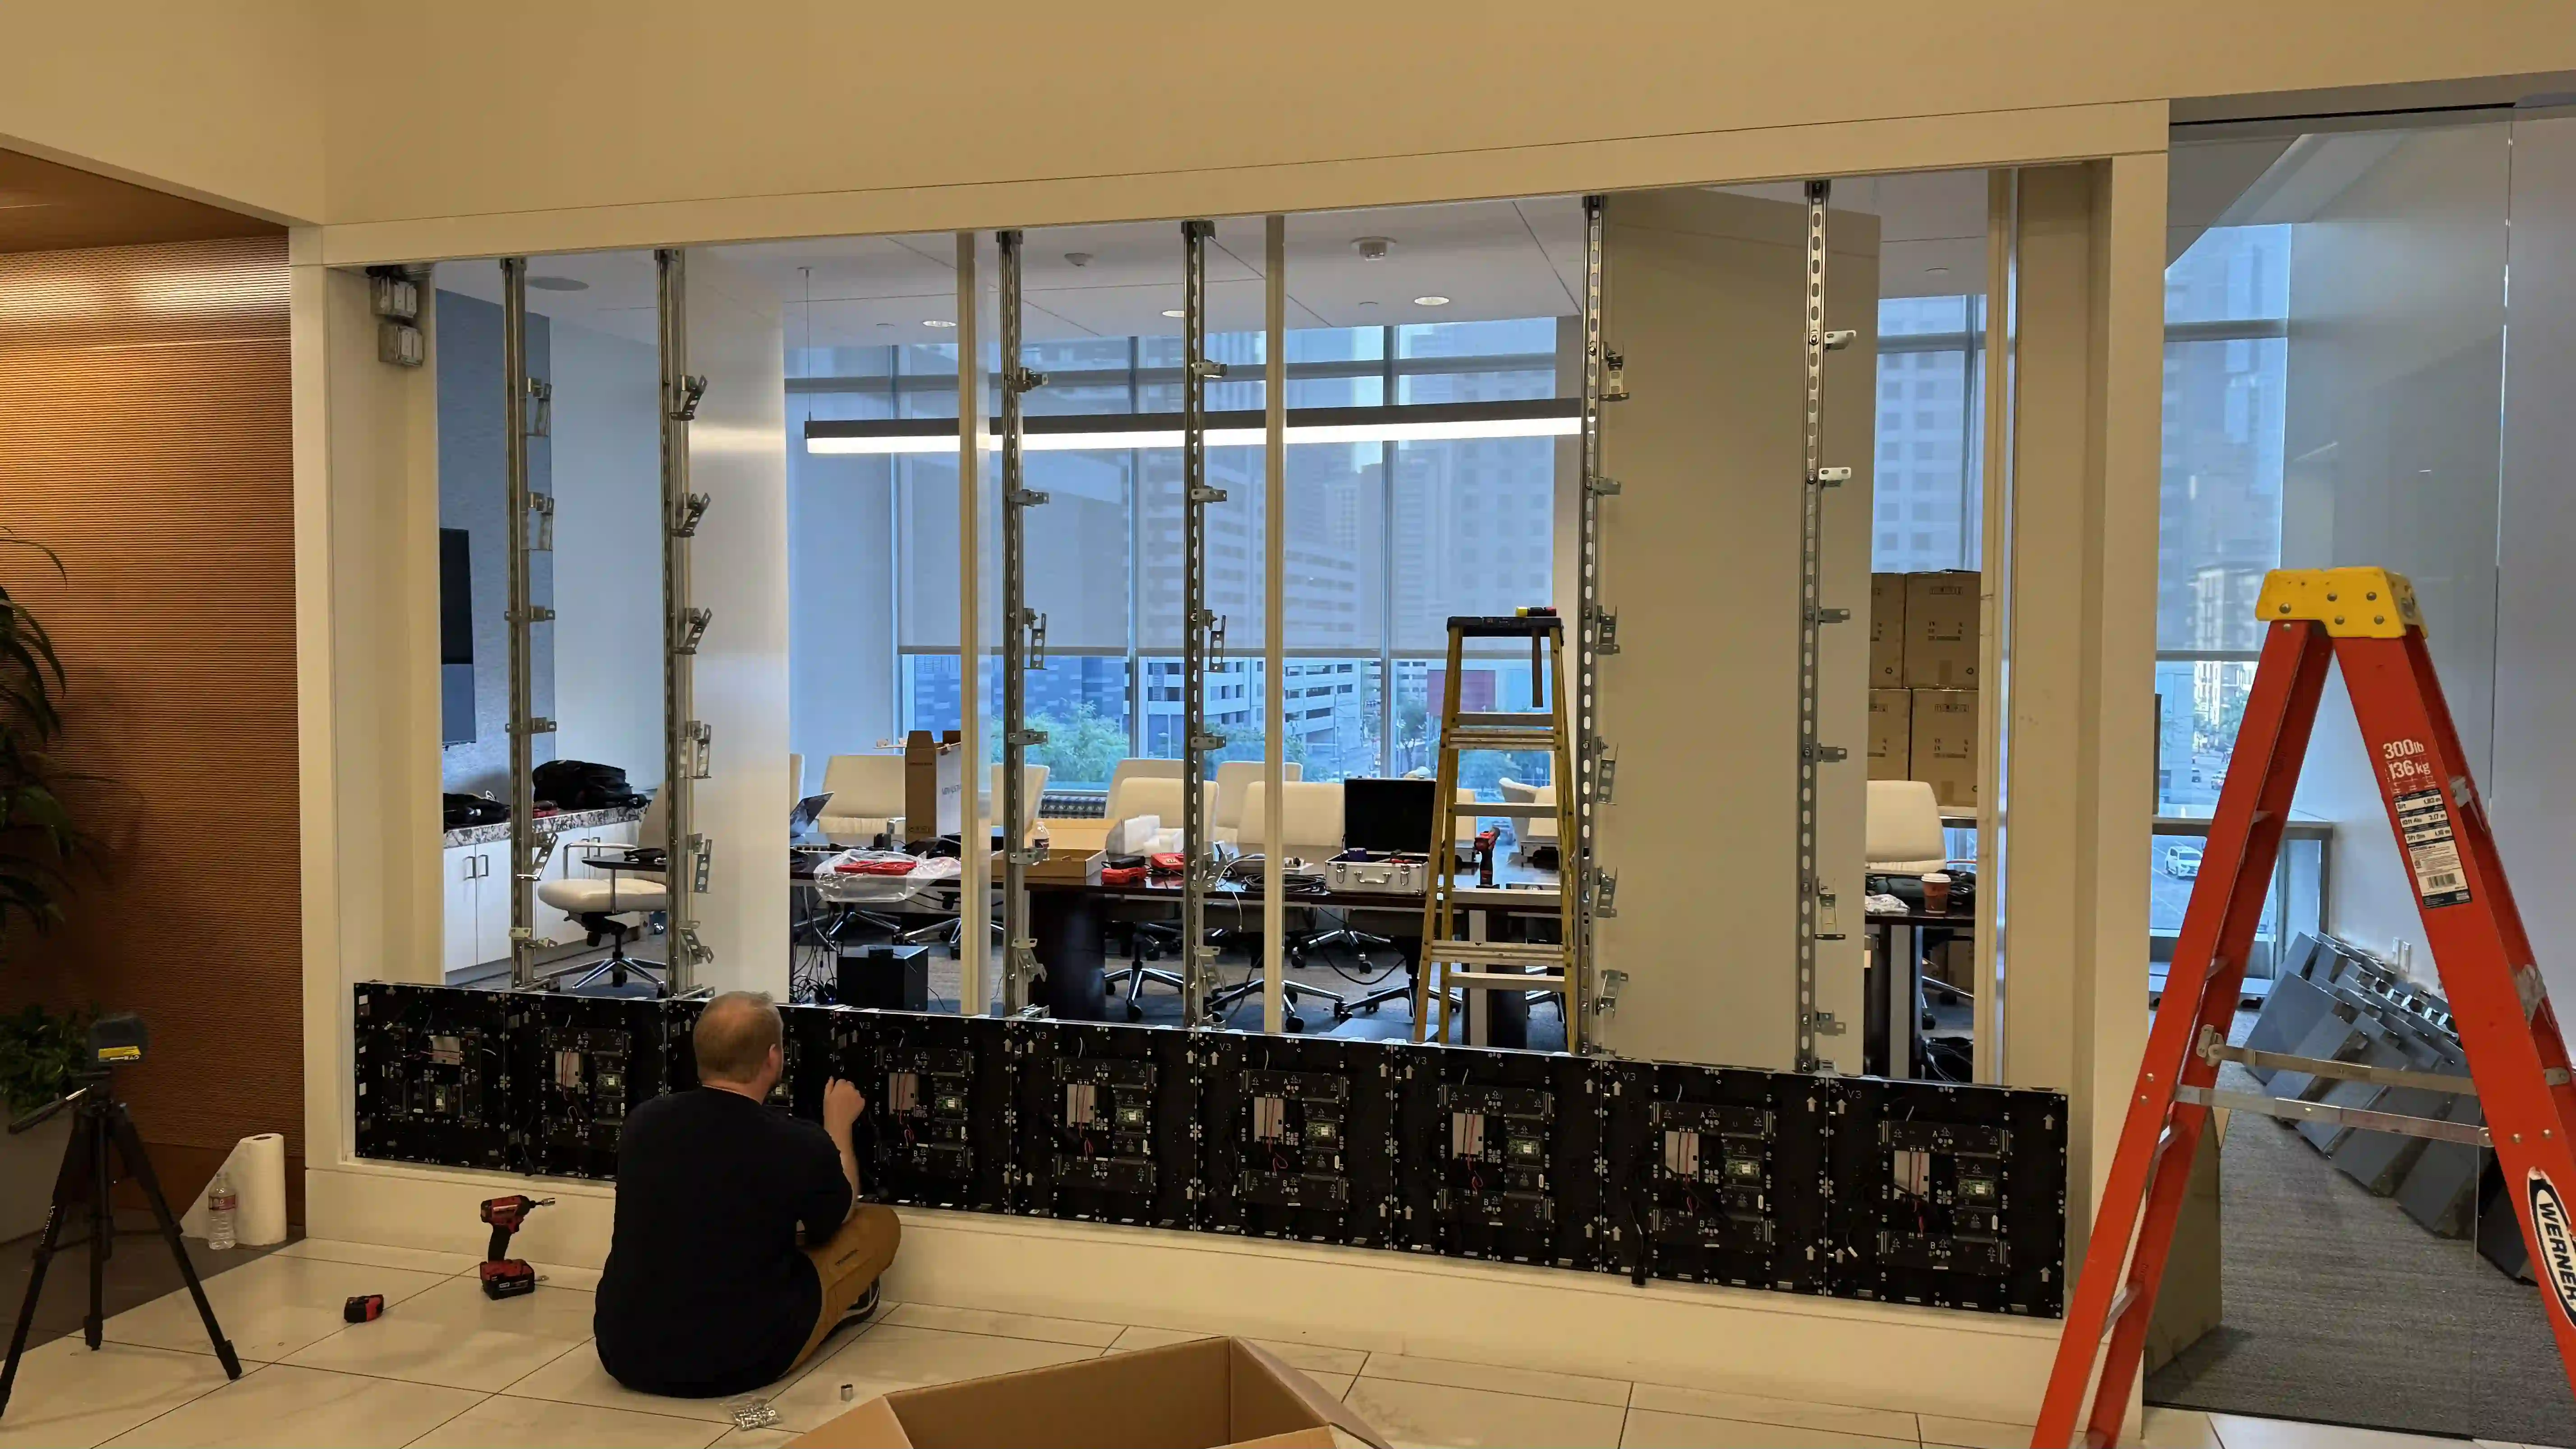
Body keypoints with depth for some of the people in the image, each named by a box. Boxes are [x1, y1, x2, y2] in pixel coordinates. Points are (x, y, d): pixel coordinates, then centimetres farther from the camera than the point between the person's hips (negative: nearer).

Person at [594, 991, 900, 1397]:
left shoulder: (642, 1122, -6)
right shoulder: (802, 1146, -18)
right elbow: (840, 1215, 6)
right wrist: (839, 1124, 21)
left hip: (624, 1356, 5)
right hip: (737, 1365, -5)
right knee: (880, 1223, 11)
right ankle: (844, 1304, 37)